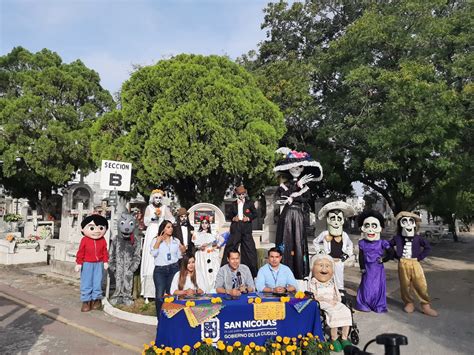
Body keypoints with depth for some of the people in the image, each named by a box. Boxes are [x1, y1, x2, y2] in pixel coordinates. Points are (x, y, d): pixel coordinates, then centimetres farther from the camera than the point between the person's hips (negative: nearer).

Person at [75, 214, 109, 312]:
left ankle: (96, 299, 22)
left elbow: (105, 252, 3)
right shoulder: (84, 240, -11)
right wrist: (78, 263, -7)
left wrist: (105, 262, 2)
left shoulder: (103, 240, -4)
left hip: (99, 264, 2)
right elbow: (80, 253, -7)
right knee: (86, 283, 6)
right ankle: (86, 301, 16)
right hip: (87, 264, -2)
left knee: (97, 282, 8)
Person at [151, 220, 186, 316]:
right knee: (159, 295, -5)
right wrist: (158, 241, -12)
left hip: (173, 269, 2)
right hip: (160, 270, -2)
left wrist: (182, 251, -4)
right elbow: (153, 254, -9)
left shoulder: (176, 241, 11)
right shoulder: (156, 240, 4)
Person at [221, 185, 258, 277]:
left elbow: (255, 214, 6)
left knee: (250, 248, 0)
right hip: (235, 228, 1)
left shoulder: (249, 203, 8)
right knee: (230, 247, 0)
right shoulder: (233, 204, 12)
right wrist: (233, 218, -4)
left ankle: (252, 268, 10)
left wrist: (249, 218, -9)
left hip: (246, 228, -1)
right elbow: (229, 215, 16)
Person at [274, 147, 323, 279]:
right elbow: (278, 196, -10)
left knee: (299, 242, 0)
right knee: (286, 243, -3)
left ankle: (299, 273, 8)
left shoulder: (305, 184, 10)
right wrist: (297, 185, -10)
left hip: (299, 216, 1)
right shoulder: (285, 184, 8)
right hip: (287, 215, 0)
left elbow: (306, 198, -4)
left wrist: (291, 198, -10)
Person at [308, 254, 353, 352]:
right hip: (323, 304, -5)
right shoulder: (313, 282, -4)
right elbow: (315, 296, -9)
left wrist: (336, 300, -8)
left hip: (334, 302, 5)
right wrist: (328, 300, -17)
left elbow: (337, 293, 13)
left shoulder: (332, 281, 13)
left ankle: (344, 337, -3)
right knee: (333, 313, -31)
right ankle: (334, 339, -14)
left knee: (346, 311, -17)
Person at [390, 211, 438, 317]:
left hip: (415, 263, 0)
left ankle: (426, 306, 11)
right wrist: (396, 256, 3)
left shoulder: (418, 238, 1)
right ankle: (408, 303, 24)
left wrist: (420, 257, 3)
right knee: (405, 285, 6)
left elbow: (428, 247, 9)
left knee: (421, 285, -3)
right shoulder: (397, 238, -1)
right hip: (403, 264, 0)